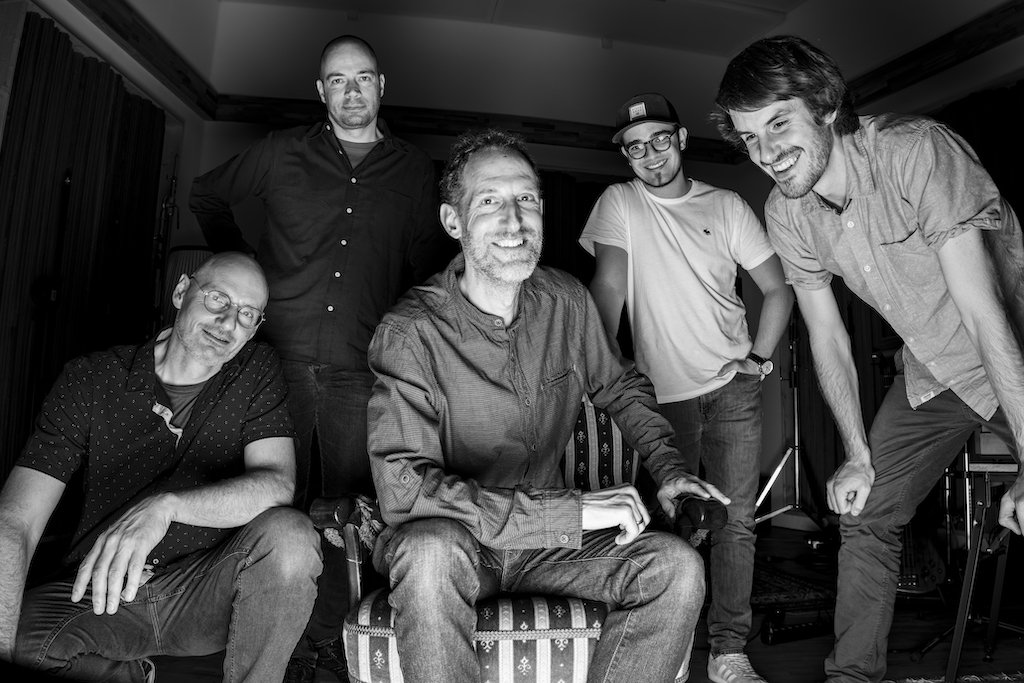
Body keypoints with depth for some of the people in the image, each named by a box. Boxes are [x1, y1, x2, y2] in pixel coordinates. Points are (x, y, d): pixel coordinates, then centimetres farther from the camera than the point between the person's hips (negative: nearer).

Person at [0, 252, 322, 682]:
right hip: (95, 595, 1)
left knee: (289, 533, -30)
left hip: (209, 592, 0)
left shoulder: (256, 371, -4)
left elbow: (277, 484, -19)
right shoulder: (90, 380, -6)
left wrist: (166, 506, -36)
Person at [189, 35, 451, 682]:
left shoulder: (415, 170, 10)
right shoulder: (282, 152, 9)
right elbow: (207, 196, 23)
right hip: (279, 359, 0)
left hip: (361, 369, 0)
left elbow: (431, 263, 17)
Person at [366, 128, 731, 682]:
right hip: (449, 543, -4)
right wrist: (572, 511, -31)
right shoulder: (410, 332, -20)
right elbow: (402, 488, -29)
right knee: (430, 550, -36)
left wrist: (668, 467, -1)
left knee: (677, 567, -14)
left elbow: (621, 387, 15)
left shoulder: (567, 301, -4)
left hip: (548, 541, 4)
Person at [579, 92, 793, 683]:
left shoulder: (727, 206, 6)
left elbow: (778, 288, 9)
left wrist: (761, 357, 0)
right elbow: (609, 287, -8)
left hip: (733, 388, 2)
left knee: (736, 521, 1)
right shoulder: (619, 202, 1)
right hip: (664, 391, -1)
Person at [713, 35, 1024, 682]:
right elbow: (827, 334, -1)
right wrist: (858, 454, -2)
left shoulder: (914, 150, -28)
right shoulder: (786, 213, -10)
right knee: (865, 516, 4)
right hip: (932, 374, 5)